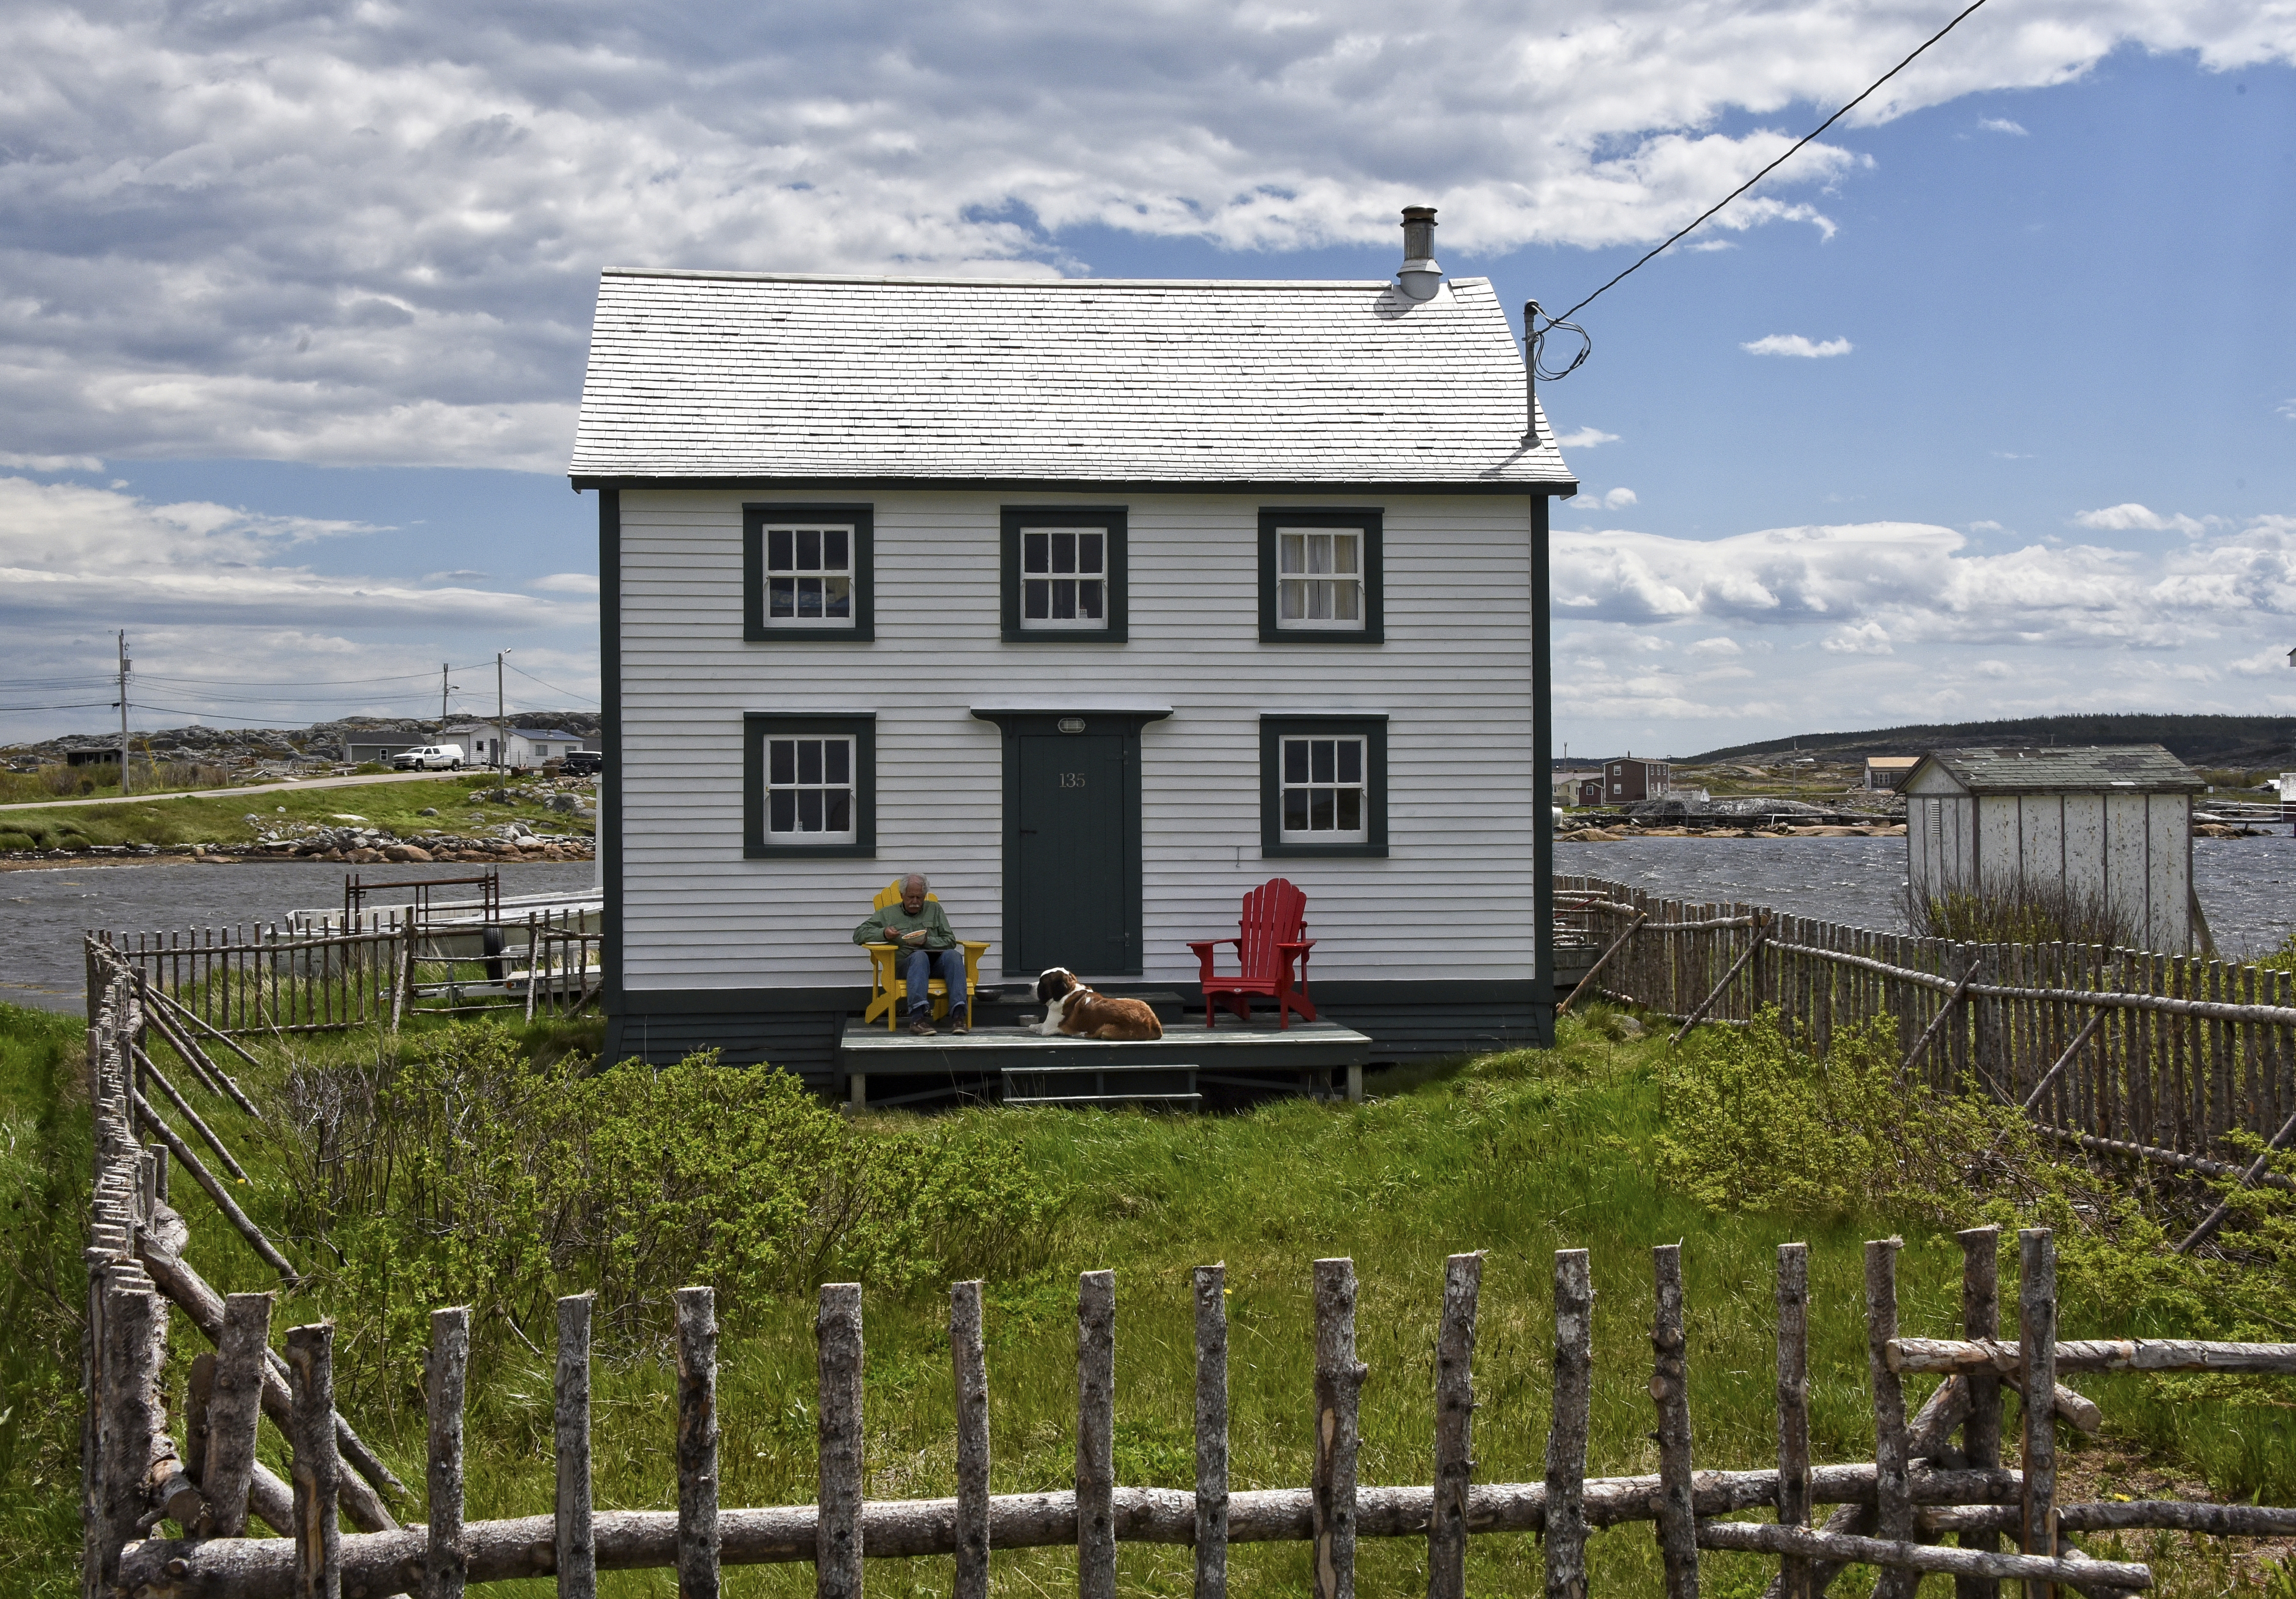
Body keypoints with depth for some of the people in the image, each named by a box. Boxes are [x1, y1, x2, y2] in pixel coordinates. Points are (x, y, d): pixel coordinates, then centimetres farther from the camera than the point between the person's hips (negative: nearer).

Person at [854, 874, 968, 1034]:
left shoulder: (934, 909, 26)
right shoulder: (888, 914, 23)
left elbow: (950, 941, 17)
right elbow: (859, 935, 17)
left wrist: (927, 941, -3)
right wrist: (884, 933, -1)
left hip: (936, 962, 2)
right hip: (905, 964, -2)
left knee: (952, 955, -33)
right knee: (920, 956, -39)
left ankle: (957, 1015, -48)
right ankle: (918, 1016, -59)